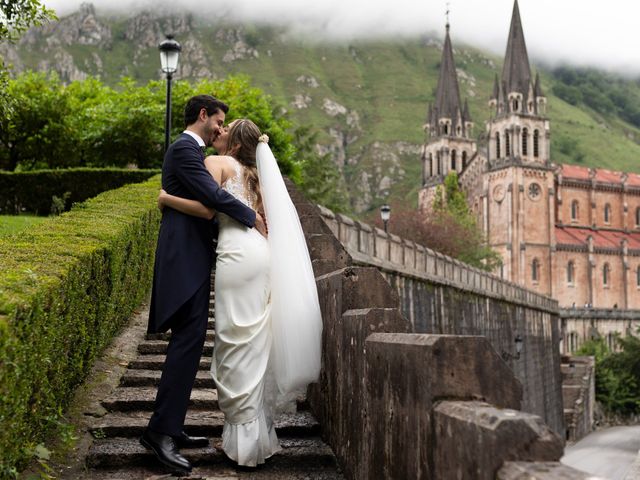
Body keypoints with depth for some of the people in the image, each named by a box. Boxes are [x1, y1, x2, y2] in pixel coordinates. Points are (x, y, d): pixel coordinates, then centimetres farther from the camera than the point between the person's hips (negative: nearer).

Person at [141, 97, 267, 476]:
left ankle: (171, 428, 15)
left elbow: (206, 198, 23)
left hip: (191, 257, 11)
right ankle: (161, 430, -14)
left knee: (188, 342, 10)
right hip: (187, 258, -11)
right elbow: (213, 194, -20)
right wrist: (253, 217, -9)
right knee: (189, 339, -15)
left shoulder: (190, 150, 23)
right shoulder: (185, 148, -10)